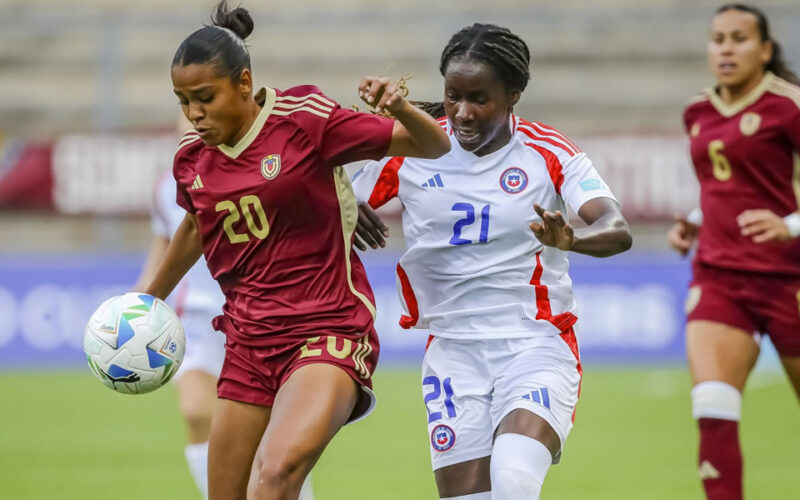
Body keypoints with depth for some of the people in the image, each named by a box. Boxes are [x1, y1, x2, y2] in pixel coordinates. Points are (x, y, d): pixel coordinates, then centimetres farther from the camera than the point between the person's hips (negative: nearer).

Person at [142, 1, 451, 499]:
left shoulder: (305, 118, -10)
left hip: (327, 331, -6)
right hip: (248, 341, 6)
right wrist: (149, 300, 39)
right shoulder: (192, 157, 5)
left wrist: (398, 107, -27)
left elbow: (433, 146, -7)